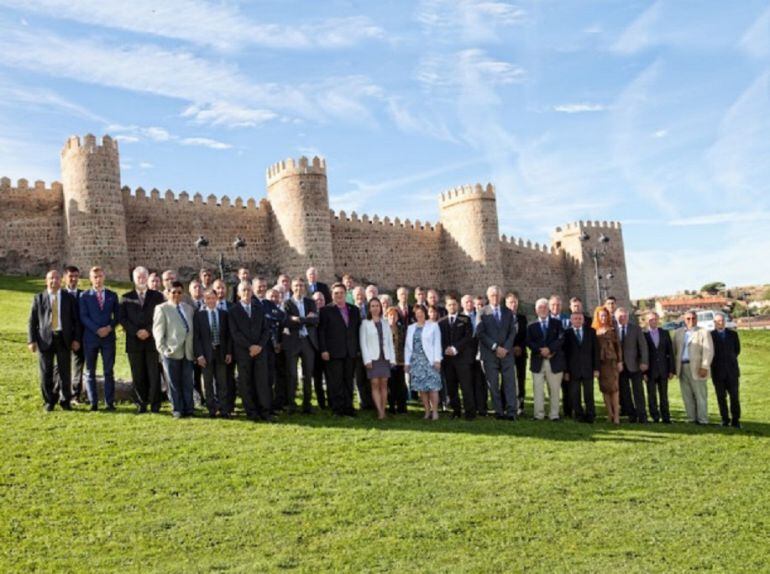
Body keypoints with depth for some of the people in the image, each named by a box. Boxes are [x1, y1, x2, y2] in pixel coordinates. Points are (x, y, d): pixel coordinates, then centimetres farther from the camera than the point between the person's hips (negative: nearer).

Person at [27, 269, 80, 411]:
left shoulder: (69, 298, 7)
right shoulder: (39, 298, 7)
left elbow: (76, 320, 6)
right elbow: (32, 321, 5)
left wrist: (76, 339, -2)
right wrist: (31, 340, -3)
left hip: (64, 339, 0)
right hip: (45, 339, 0)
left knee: (65, 372, 2)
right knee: (46, 373, 5)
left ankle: (65, 401, 15)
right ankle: (49, 401, 18)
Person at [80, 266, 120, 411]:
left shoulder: (112, 295, 10)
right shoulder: (85, 296, 4)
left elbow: (117, 315, 9)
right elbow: (83, 317, -4)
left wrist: (109, 327, -10)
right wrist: (97, 330, -15)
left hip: (108, 337, 1)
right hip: (90, 337, -1)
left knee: (109, 371, 1)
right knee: (90, 371, 3)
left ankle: (110, 402, 5)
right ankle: (93, 402, 9)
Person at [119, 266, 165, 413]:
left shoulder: (157, 296, 9)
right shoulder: (126, 298, 11)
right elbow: (123, 319, 4)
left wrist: (149, 331, -10)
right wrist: (136, 332, -10)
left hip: (152, 340, -1)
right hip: (134, 341, 1)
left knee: (154, 374, -3)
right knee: (138, 375, 3)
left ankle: (155, 404, 3)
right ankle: (141, 404, 9)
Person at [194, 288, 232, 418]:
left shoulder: (223, 314, 7)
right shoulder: (199, 315, 1)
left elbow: (228, 334, 8)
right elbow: (196, 336, -2)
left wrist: (229, 352, 1)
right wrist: (199, 354, -9)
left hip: (221, 352, 1)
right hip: (206, 353, -1)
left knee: (222, 382, 3)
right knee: (208, 383, 5)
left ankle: (224, 409, 7)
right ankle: (212, 409, 13)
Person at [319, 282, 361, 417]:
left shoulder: (354, 310, 12)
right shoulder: (326, 310, 0)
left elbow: (357, 330, 14)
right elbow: (321, 331, -3)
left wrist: (357, 349, 7)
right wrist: (323, 350, -10)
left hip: (350, 352, 4)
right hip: (334, 352, -4)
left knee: (348, 380, 7)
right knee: (335, 381, -1)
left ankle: (348, 407, 13)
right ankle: (337, 408, 6)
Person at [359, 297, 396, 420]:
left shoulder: (385, 323, 13)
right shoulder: (365, 323, 3)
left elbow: (390, 342, 12)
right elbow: (363, 342, -1)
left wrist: (392, 358, 3)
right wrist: (367, 359, -10)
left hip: (385, 357, 3)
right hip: (373, 358, -3)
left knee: (384, 384, 1)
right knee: (375, 384, -8)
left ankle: (383, 410, 3)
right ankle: (380, 411, -11)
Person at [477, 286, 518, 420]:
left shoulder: (508, 312, 12)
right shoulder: (483, 313, 2)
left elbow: (512, 332, 8)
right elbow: (480, 333, -5)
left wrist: (506, 348, -7)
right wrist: (495, 347, -11)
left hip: (506, 352, 2)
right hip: (490, 354, -2)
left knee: (510, 382, -5)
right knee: (493, 384, 0)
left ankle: (511, 411, -6)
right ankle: (499, 411, 5)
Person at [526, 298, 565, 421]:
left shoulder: (557, 323, 10)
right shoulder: (531, 326, 13)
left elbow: (561, 339, -2)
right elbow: (529, 342, 1)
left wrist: (549, 349, -15)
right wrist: (540, 350, -15)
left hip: (554, 361, 0)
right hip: (538, 361, 1)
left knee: (554, 389, 2)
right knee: (538, 389, -2)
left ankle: (554, 414, 7)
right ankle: (539, 414, 3)